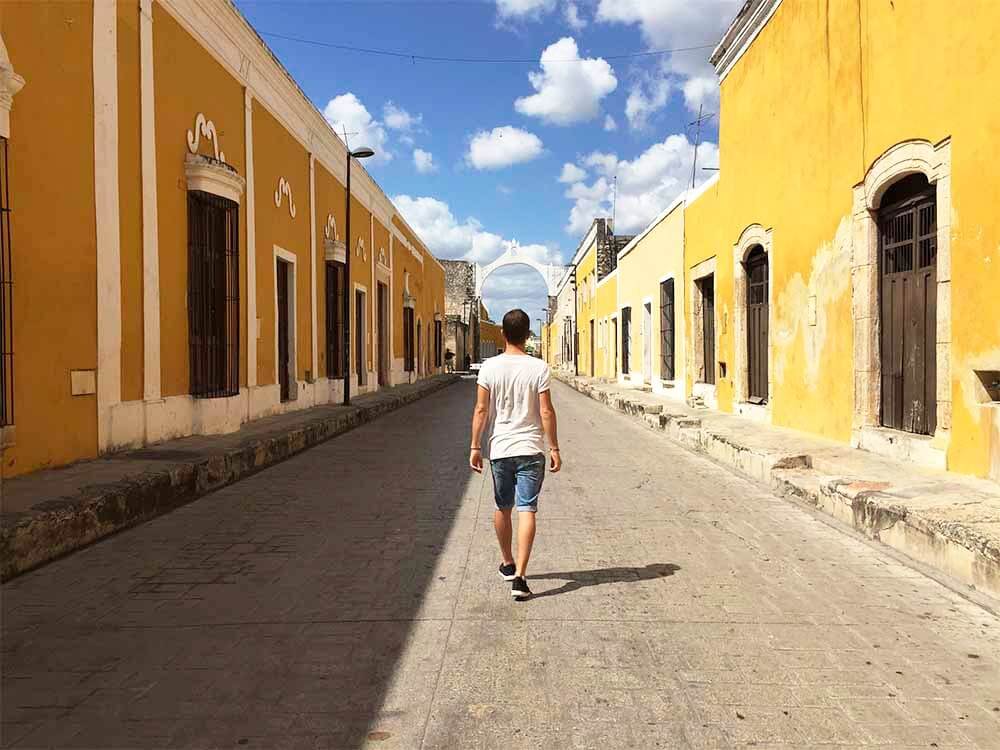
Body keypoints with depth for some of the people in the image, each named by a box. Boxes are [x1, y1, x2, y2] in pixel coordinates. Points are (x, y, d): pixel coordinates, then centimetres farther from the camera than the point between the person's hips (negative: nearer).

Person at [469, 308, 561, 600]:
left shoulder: (490, 367, -3)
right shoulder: (538, 368, -7)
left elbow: (481, 409, -3)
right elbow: (546, 412, -7)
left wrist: (475, 447, 4)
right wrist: (554, 448, 1)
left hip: (500, 449, 2)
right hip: (531, 450, -2)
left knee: (502, 508, 18)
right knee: (527, 510, -1)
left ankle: (507, 563, 34)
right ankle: (519, 576, -8)